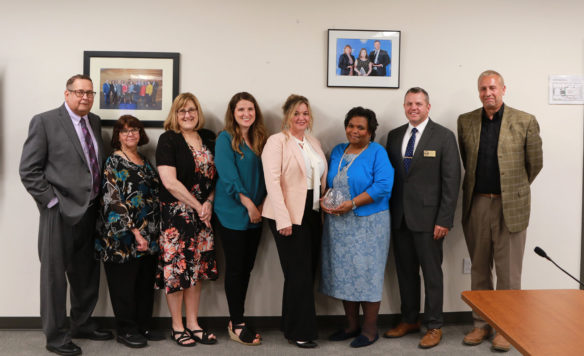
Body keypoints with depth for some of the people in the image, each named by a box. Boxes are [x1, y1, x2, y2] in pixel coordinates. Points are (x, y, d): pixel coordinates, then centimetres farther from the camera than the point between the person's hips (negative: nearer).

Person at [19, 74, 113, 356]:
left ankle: (83, 324, 34)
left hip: (91, 211, 7)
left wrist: (100, 200, 7)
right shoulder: (44, 121, -8)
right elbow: (29, 170, -10)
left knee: (87, 274, 17)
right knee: (55, 275, 5)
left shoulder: (95, 122, 11)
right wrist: (52, 202, -14)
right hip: (61, 213, -6)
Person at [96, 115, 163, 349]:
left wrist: (153, 231, 11)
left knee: (146, 283, 12)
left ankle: (143, 326, 25)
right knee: (124, 284, 4)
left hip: (148, 236, 7)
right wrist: (135, 232, -18)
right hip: (123, 237, -7)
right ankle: (126, 330, 16)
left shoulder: (145, 162, 13)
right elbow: (114, 201, -14)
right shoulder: (114, 162, -7)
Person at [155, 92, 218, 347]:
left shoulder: (209, 138, 9)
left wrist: (209, 203, -5)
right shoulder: (168, 140, -6)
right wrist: (197, 206, -11)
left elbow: (215, 175, 11)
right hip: (175, 213, -5)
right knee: (176, 268, 0)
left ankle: (193, 323, 22)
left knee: (197, 267, 10)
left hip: (203, 213, 5)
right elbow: (170, 182, -15)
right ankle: (177, 326, 16)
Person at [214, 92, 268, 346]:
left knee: (247, 266, 10)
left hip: (256, 214, 6)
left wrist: (262, 205, -3)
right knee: (235, 267, 0)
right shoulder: (225, 139, -6)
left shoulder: (261, 140, 11)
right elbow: (229, 176, -14)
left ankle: (236, 320, 21)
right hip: (232, 213, -6)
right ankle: (237, 325, 10)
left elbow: (265, 174, 10)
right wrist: (249, 204, -15)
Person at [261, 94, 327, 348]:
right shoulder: (277, 141, -6)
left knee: (308, 271, 10)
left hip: (313, 214, 7)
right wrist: (283, 219, -20)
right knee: (299, 273, -3)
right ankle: (300, 332, 12)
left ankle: (292, 326, 25)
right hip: (289, 215, -7)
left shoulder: (314, 143, 16)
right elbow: (272, 181, -14)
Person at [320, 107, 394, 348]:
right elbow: (328, 182, 17)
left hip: (367, 223, -5)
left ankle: (370, 330, 12)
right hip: (338, 223, 6)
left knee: (367, 273, -1)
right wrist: (324, 200, -5)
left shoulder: (378, 153, -4)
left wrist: (351, 204, -20)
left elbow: (383, 186, -16)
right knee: (344, 274, 9)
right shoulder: (337, 151, 14)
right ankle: (352, 325, 23)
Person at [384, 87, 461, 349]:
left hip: (427, 218, -4)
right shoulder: (394, 136, 11)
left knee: (432, 273, 4)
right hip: (399, 217, 5)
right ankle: (409, 320, 28)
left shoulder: (444, 136, -4)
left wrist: (444, 220, -13)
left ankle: (434, 326, 17)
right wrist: (388, 213, 6)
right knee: (405, 271, 13)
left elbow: (451, 181, -7)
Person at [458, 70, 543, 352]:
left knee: (508, 272, 4)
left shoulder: (525, 122, -3)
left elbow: (535, 163, 5)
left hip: (510, 206, -3)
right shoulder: (466, 121, 6)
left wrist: (515, 189, 11)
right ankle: (481, 324, 25)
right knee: (478, 269, 12)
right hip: (476, 204, 3)